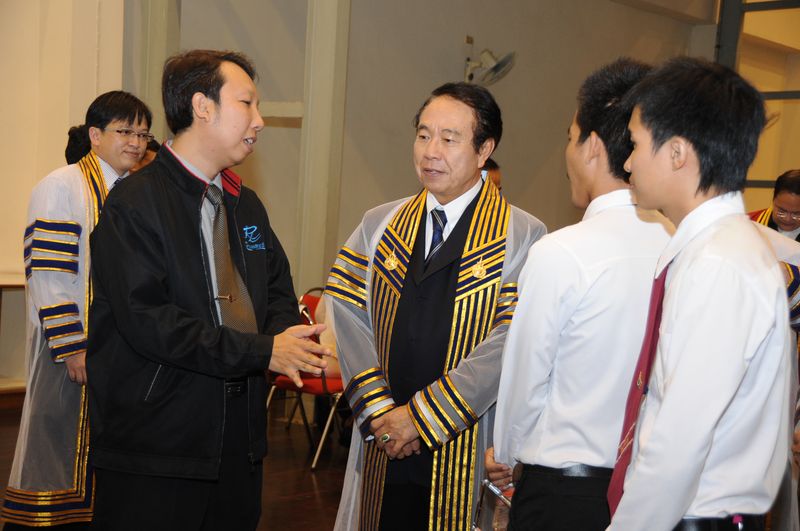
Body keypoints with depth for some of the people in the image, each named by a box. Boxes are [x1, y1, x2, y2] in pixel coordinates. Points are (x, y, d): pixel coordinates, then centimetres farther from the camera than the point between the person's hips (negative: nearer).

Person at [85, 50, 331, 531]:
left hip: (241, 434, 7)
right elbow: (147, 321, -20)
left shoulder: (246, 205, 14)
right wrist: (263, 351, -19)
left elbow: (279, 290, 18)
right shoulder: (135, 204, -12)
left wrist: (285, 337, -7)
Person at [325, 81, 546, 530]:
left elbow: (509, 341, -14)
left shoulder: (523, 237, -7)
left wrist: (421, 416, -14)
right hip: (384, 450, 4)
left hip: (467, 459, -3)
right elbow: (348, 316, 2)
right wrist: (378, 408, -9)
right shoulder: (379, 225, 8)